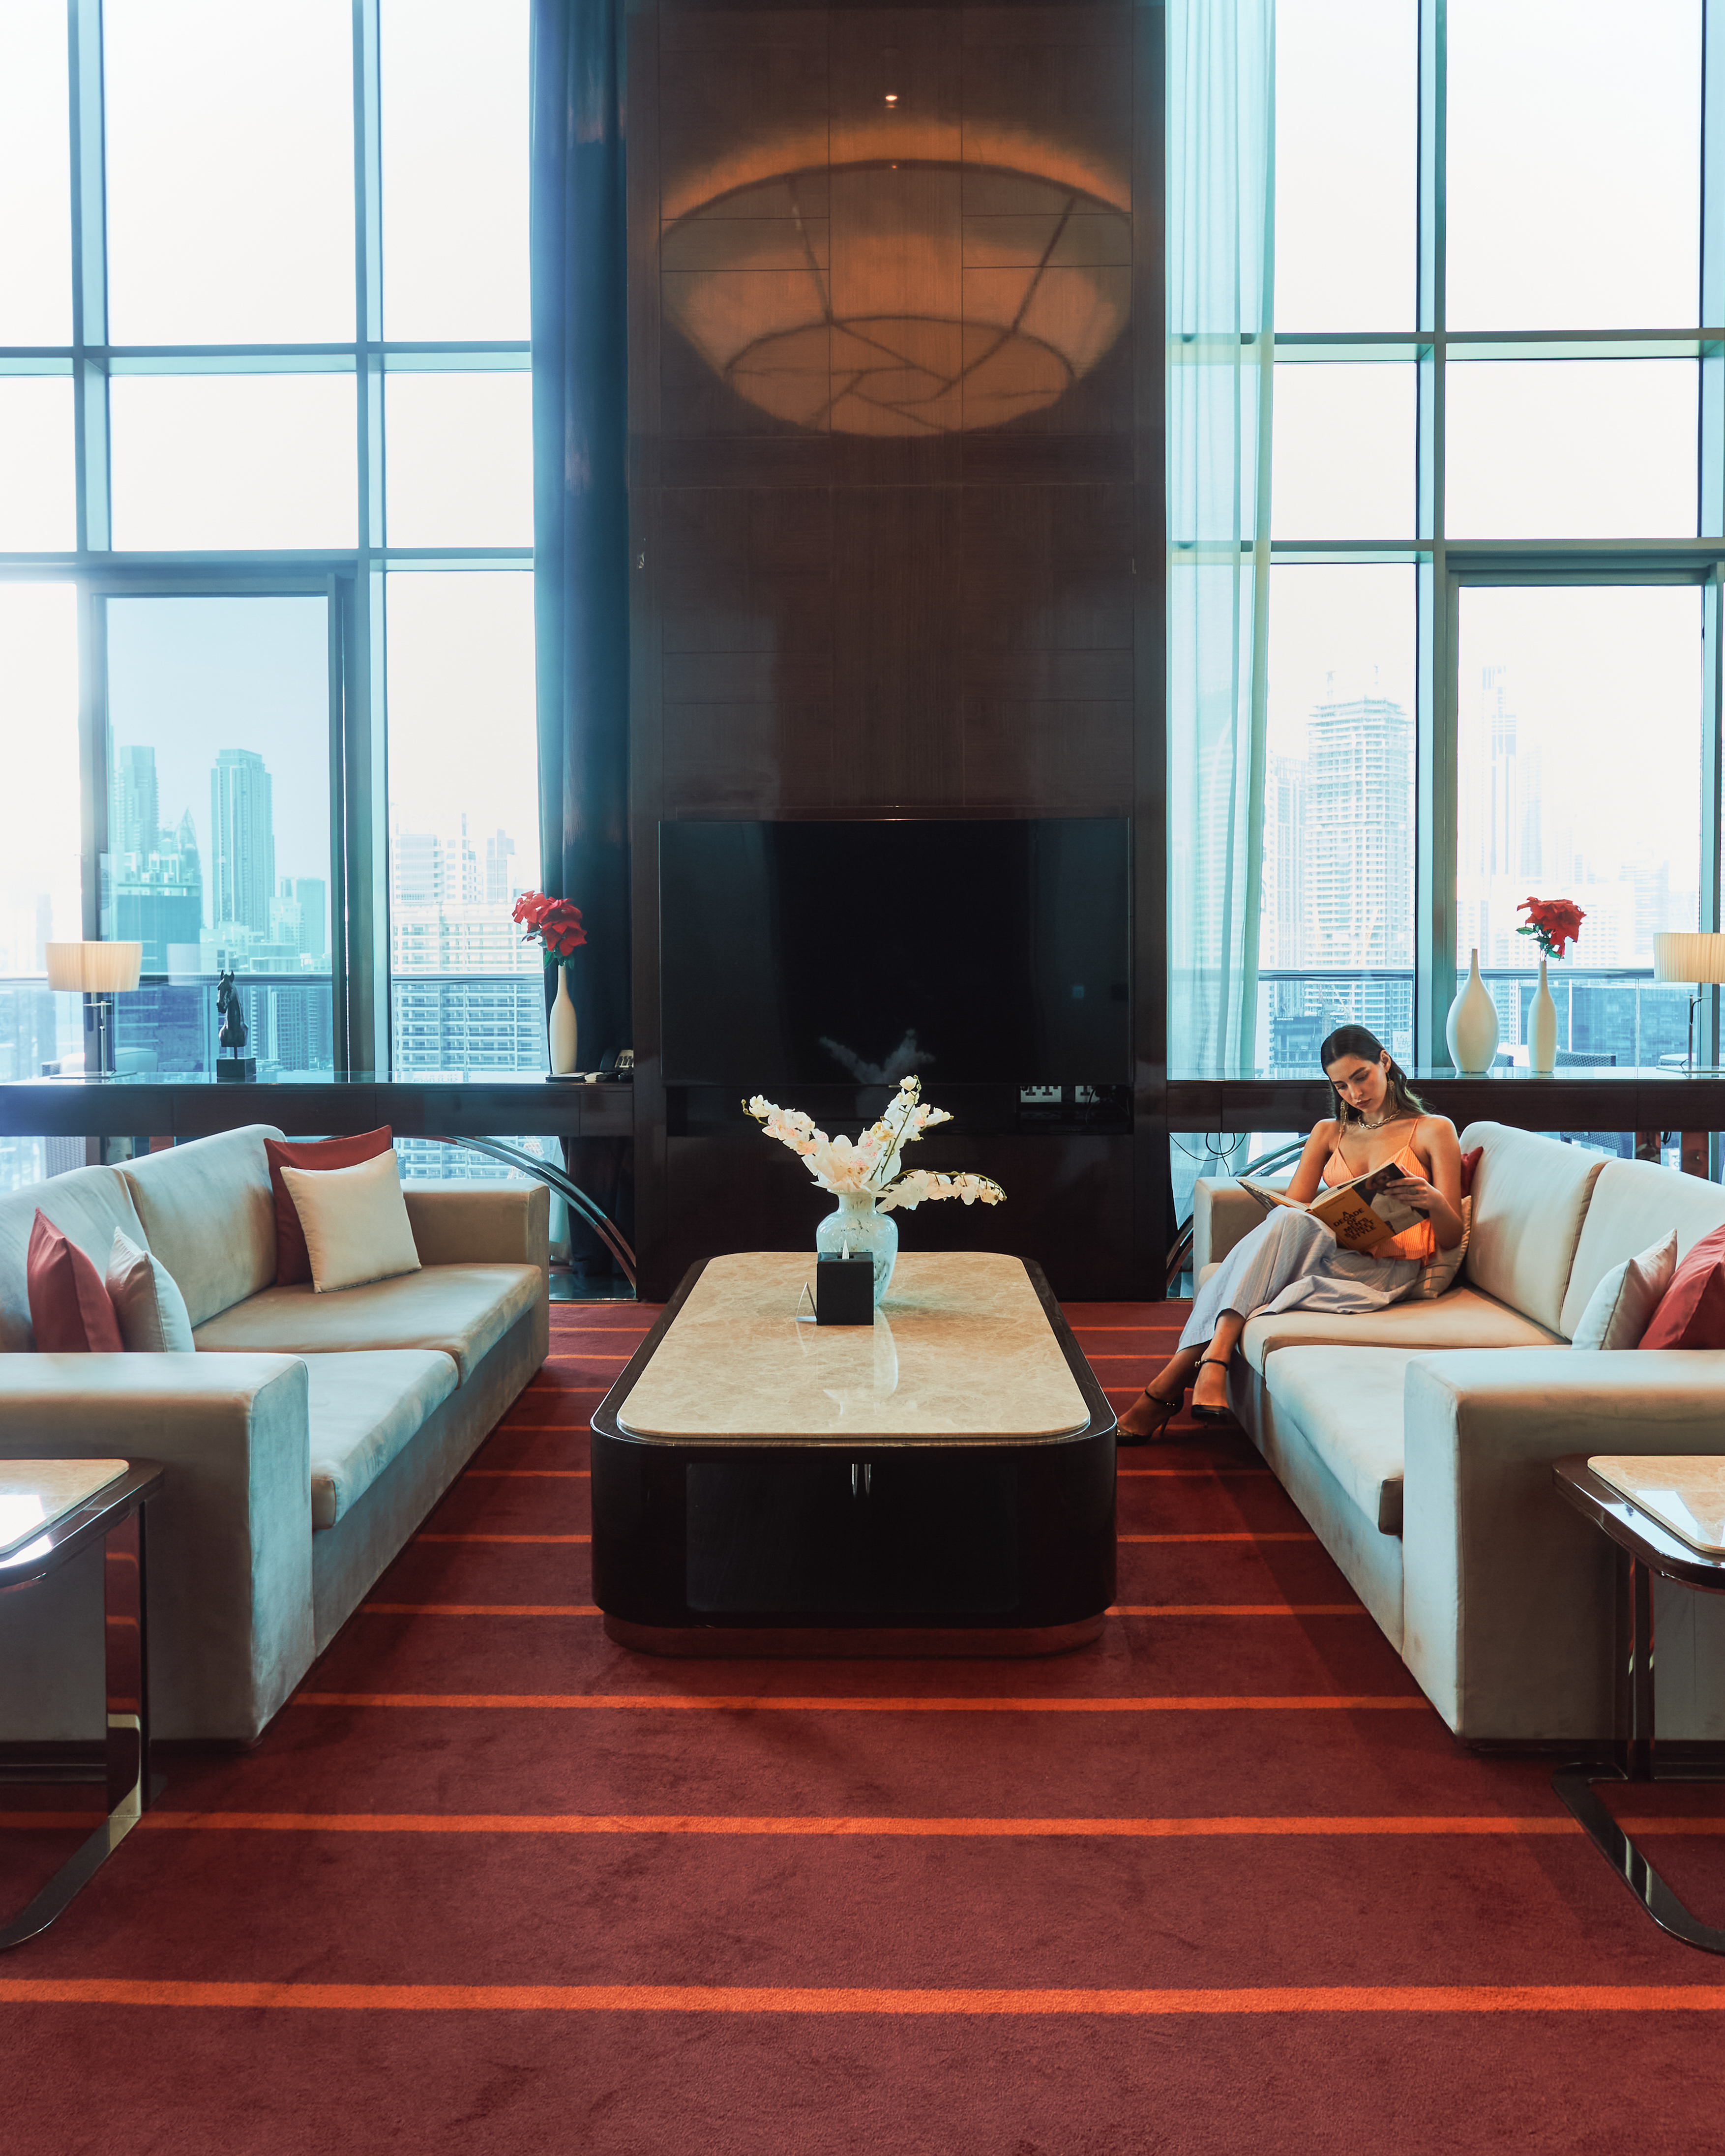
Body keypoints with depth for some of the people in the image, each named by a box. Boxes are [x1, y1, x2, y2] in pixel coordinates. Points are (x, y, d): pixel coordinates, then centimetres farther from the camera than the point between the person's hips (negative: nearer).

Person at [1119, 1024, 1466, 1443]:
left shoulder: (1434, 1130, 10)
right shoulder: (1328, 1133, 23)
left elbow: (1451, 1238, 5)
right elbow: (1292, 1205, 11)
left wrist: (1433, 1200, -18)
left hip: (1386, 1271, -4)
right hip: (1331, 1253, 4)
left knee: (1289, 1225, -34)